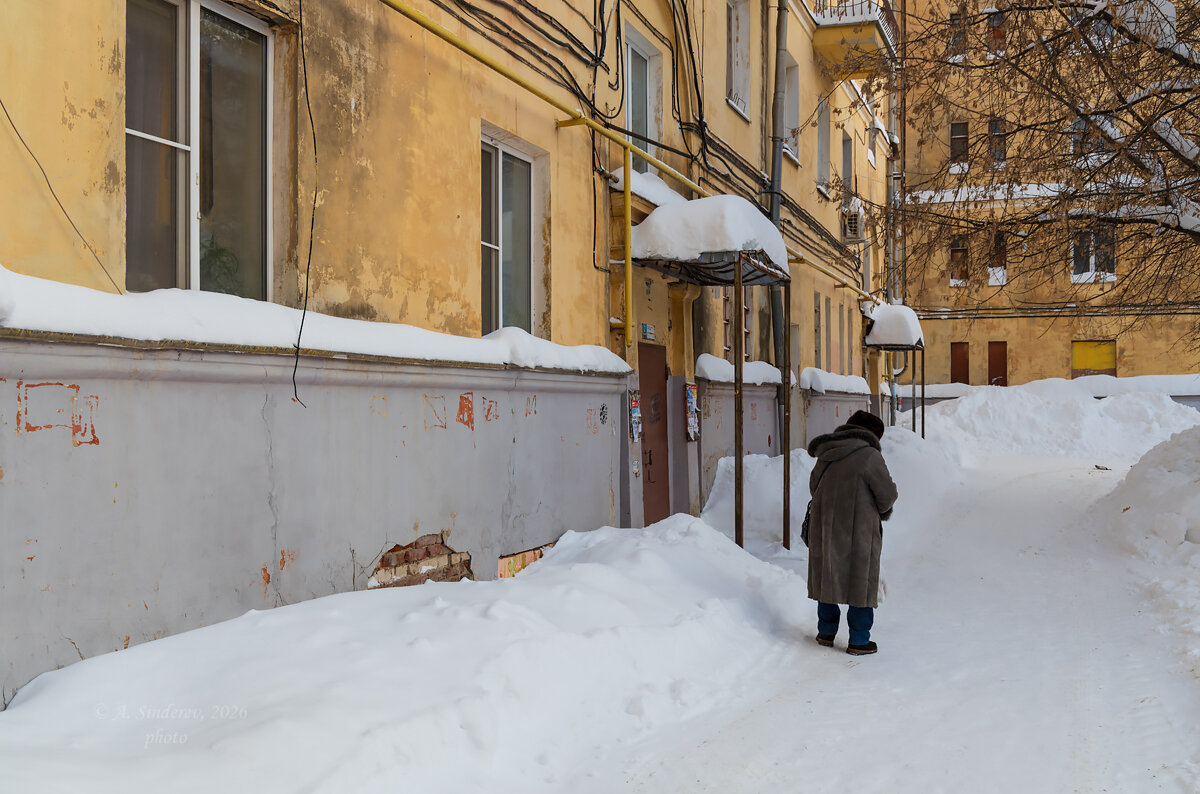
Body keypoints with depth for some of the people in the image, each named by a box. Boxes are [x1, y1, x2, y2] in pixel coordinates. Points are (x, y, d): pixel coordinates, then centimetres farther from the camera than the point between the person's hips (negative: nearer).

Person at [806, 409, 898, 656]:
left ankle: (826, 632, 28)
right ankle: (859, 641, 10)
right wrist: (882, 510, 12)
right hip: (859, 533, -6)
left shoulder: (825, 457, 5)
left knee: (828, 577, 17)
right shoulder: (869, 456, -14)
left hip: (824, 528, 6)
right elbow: (887, 494, -9)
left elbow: (814, 487, 15)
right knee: (861, 582, 5)